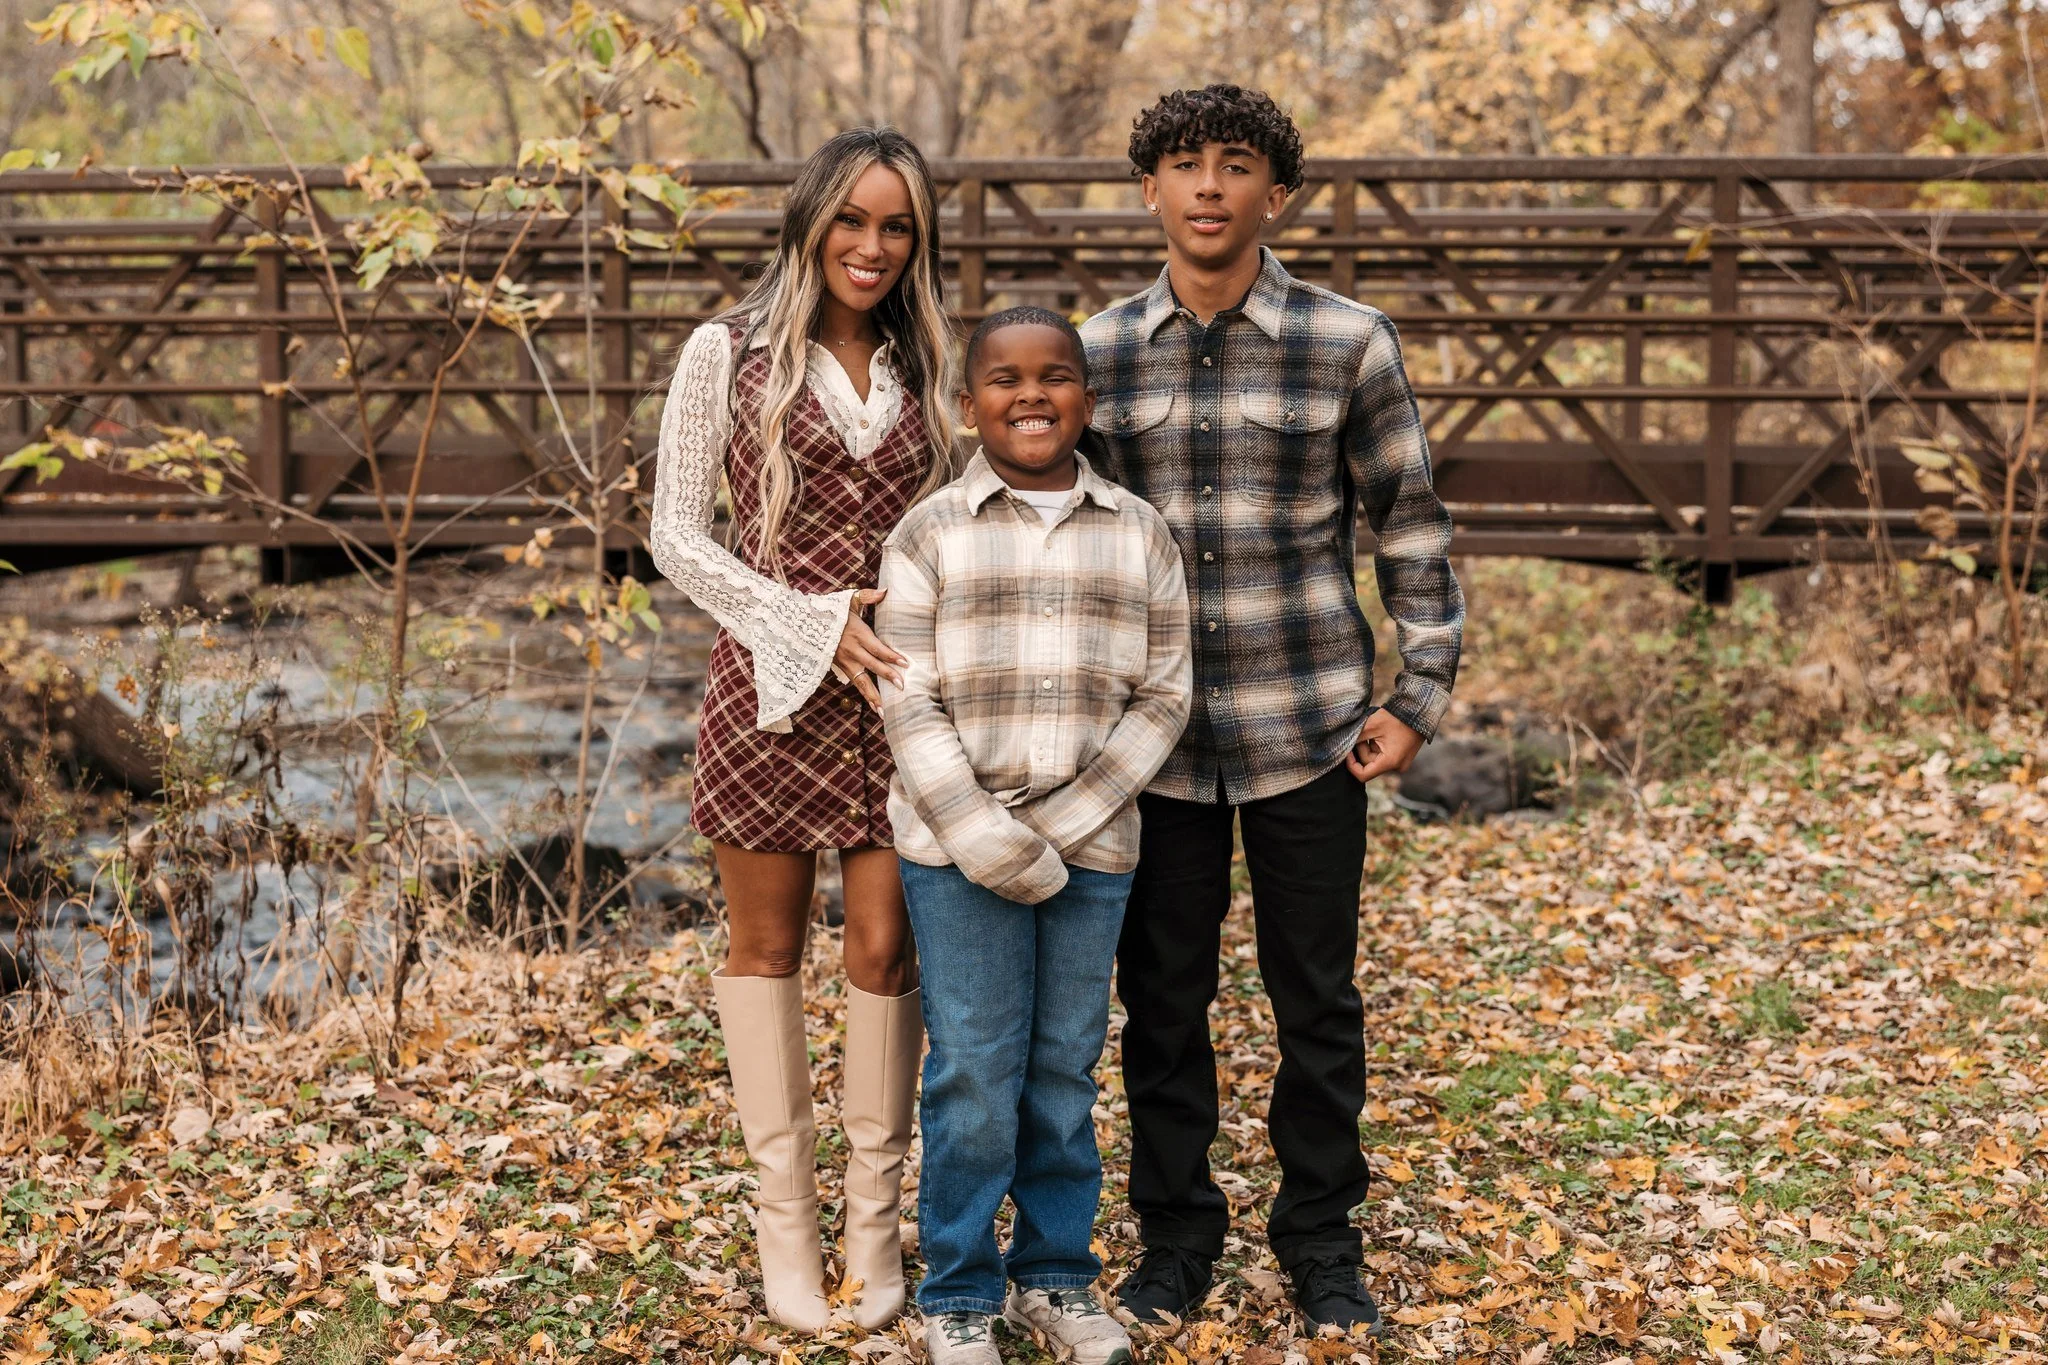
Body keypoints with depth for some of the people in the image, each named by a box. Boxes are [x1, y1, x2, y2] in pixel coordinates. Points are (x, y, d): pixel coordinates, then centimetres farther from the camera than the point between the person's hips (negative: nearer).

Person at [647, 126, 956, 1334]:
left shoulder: (934, 365, 8)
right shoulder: (730, 353, -1)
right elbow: (678, 535, -4)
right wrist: (814, 626, -13)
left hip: (898, 691, 2)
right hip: (773, 683, -2)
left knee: (886, 952, 3)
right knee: (767, 943, 7)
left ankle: (876, 1217, 17)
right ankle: (786, 1211, 20)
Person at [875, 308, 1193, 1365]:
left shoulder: (1138, 536, 3)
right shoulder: (930, 535, -2)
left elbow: (1161, 698, 1)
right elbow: (910, 706, -6)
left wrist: (1064, 823, -10)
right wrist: (983, 836, -15)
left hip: (1093, 849, 2)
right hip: (955, 851, -2)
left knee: (1067, 1068, 11)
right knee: (974, 1073, 2)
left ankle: (1055, 1276, 26)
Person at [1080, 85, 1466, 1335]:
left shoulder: (1349, 343, -3)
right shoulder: (1099, 352, 4)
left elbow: (1414, 528, 2)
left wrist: (1419, 697, -3)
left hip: (1308, 731, -2)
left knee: (1318, 1001, 8)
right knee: (1162, 998, 9)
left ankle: (1324, 1244, 24)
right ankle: (1176, 1236, 25)